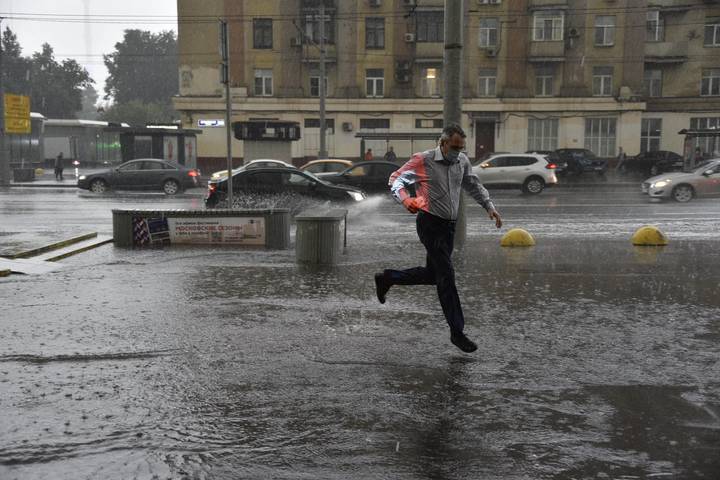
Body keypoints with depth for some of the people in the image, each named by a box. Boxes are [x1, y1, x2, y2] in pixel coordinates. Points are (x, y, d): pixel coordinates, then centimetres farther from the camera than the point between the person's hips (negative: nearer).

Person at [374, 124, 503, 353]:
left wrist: (489, 206, 10)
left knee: (432, 274, 15)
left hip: (449, 225, 8)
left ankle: (386, 278, 35)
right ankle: (457, 332, -1)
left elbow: (474, 185, 21)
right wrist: (405, 199, -24)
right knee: (446, 276, -9)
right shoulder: (423, 160, -10)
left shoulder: (462, 161, 8)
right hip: (430, 223, -7)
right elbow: (396, 179, -5)